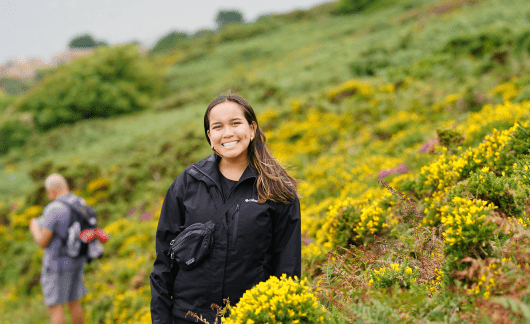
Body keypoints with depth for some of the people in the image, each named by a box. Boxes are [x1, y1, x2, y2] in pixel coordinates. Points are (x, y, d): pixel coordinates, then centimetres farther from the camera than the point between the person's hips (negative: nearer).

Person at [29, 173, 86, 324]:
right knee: (73, 302, 19)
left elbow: (42, 242, -19)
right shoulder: (81, 204, 2)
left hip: (57, 264, -8)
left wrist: (35, 228, 2)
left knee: (55, 306, 2)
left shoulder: (54, 209, -22)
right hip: (77, 261, 8)